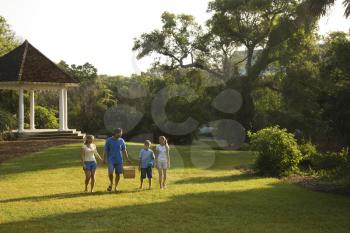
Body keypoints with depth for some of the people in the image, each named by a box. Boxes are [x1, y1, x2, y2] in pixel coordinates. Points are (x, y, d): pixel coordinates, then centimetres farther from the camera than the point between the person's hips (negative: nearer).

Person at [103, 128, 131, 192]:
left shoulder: (121, 141, 5)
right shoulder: (108, 140, 0)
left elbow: (124, 150, 10)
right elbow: (105, 151, 3)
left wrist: (127, 158, 4)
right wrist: (104, 159, -2)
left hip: (119, 160, 2)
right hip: (111, 160, -2)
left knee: (118, 174, 3)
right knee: (110, 172, -17)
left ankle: (116, 187, 17)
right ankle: (111, 183, 8)